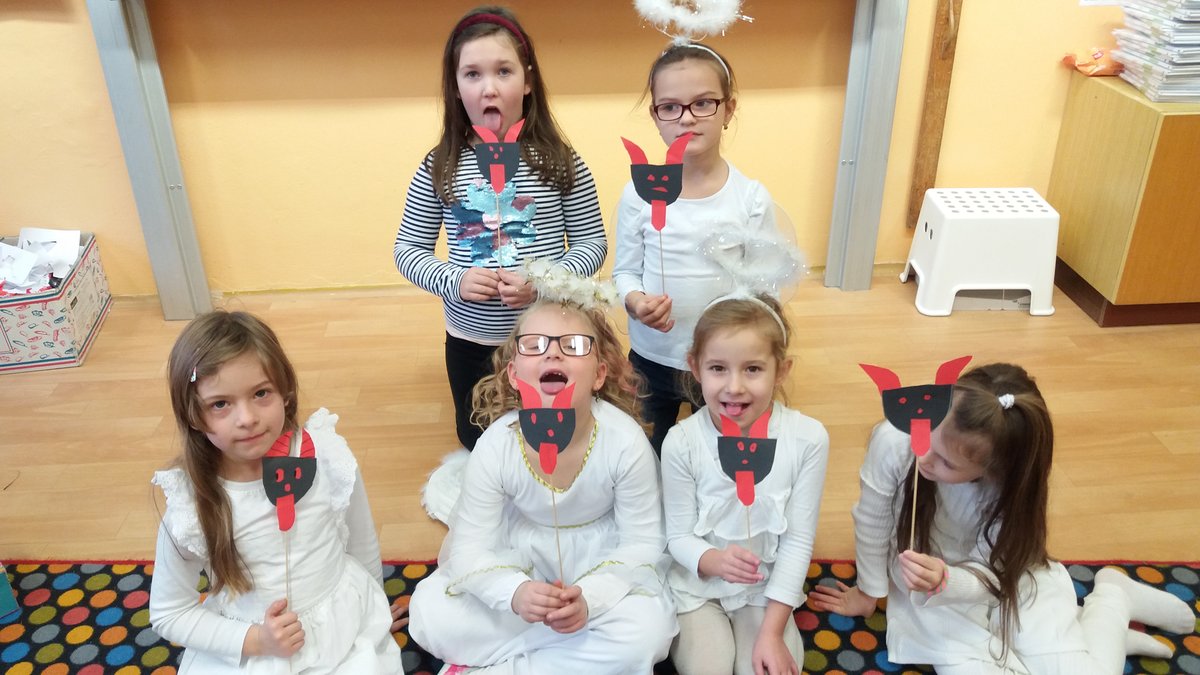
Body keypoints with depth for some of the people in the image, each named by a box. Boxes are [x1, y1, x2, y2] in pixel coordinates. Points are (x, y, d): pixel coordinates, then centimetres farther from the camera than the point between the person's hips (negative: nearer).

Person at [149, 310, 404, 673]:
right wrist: (253, 640, -15)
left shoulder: (327, 457, -16)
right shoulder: (189, 507, -17)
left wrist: (371, 611, 15)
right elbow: (168, 614, -3)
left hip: (344, 630, -1)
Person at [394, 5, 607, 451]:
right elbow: (408, 249, 1)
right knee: (478, 447, 21)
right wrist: (453, 280, -18)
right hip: (470, 342, 2)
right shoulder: (439, 168, -6)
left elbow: (593, 242, -4)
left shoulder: (559, 161, -9)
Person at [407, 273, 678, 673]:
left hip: (602, 554, -1)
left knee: (646, 634, -29)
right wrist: (515, 593, -40)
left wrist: (589, 597, -35)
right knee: (431, 615, -17)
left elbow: (642, 543, -18)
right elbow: (470, 549, -18)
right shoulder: (495, 446, -23)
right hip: (521, 552, 2)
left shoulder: (625, 441, -27)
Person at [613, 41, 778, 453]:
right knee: (651, 454, 22)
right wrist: (635, 301, -24)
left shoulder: (752, 197, -11)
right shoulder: (638, 195, -10)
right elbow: (624, 271, -2)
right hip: (652, 358, 1)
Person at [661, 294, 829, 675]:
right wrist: (714, 560, -34)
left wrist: (772, 631, -14)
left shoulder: (808, 439, -19)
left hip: (765, 587, 1)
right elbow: (679, 535, -10)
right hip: (698, 583, 0)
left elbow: (799, 541, -12)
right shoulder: (682, 442, -21)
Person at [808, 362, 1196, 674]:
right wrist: (869, 593, 2)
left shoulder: (1012, 485, -27)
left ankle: (1112, 597, 18)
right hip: (934, 599, 1)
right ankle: (1093, 635, 9)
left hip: (1008, 581, 0)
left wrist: (945, 581, -42)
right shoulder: (893, 441, -32)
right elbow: (872, 523, -14)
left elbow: (990, 574, -19)